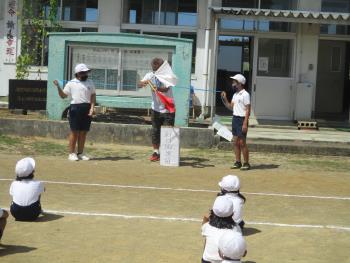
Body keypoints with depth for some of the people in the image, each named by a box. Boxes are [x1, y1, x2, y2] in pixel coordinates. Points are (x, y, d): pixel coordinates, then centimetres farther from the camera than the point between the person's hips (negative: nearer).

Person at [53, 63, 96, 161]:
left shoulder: (90, 83, 11)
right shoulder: (71, 83, 2)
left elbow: (93, 96, 10)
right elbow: (63, 95, 2)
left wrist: (92, 108, -3)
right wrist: (58, 87, -14)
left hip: (87, 109, 4)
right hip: (75, 108, -3)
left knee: (83, 132, 6)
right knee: (74, 131, -3)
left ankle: (80, 153, 14)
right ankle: (72, 153, 4)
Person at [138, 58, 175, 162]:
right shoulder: (150, 75, -4)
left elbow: (166, 89, -32)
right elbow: (139, 84, -15)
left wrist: (157, 88, -52)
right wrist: (143, 83, -39)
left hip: (168, 109, -4)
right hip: (156, 108, 4)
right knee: (155, 132, 7)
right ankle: (156, 152, 16)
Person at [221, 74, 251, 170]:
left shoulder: (245, 95, -11)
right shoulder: (235, 95, 14)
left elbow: (248, 110, -15)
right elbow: (230, 106, 15)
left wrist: (245, 124, -20)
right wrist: (224, 99, 2)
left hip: (241, 119, -8)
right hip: (235, 118, 8)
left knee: (242, 143, -6)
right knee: (235, 142, 9)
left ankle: (246, 163, 1)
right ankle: (238, 162, 15)